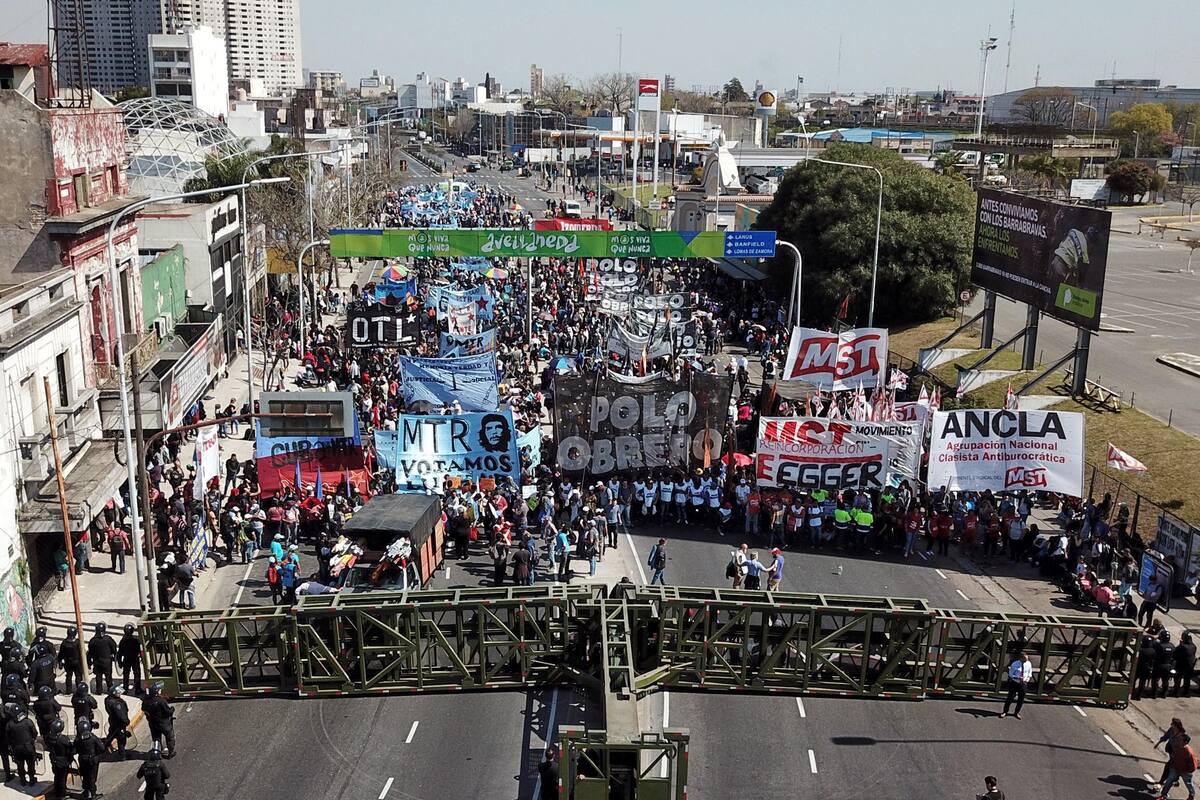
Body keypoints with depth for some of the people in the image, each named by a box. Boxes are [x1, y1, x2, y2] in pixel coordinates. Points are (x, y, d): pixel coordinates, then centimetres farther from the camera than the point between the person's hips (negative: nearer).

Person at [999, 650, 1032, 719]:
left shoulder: (1028, 664, -4)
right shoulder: (1015, 664, -13)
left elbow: (1030, 674, 9)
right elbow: (1010, 674, -8)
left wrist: (1028, 679, -12)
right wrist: (1018, 678, -24)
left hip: (1023, 683, 3)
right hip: (1014, 683, -3)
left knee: (1021, 699, 11)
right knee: (1010, 697, 4)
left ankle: (1017, 712, 31)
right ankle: (1005, 712, 21)